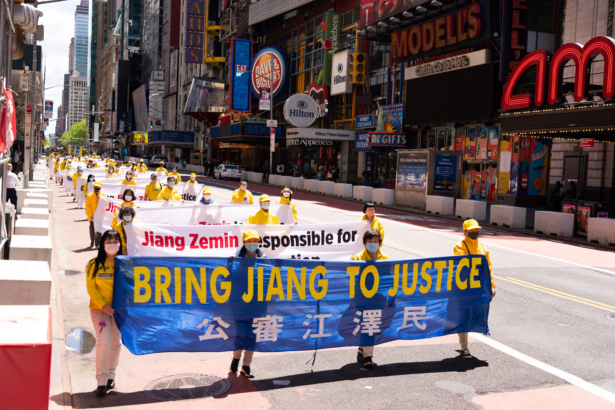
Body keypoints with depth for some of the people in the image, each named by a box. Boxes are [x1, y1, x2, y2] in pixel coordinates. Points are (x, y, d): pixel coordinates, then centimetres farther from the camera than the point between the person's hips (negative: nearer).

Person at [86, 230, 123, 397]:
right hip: (99, 309, -2)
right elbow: (91, 288, -4)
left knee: (116, 343, 9)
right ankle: (101, 381, -5)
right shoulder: (95, 264, -4)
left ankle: (111, 375, 29)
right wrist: (102, 305, -14)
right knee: (104, 341, -13)